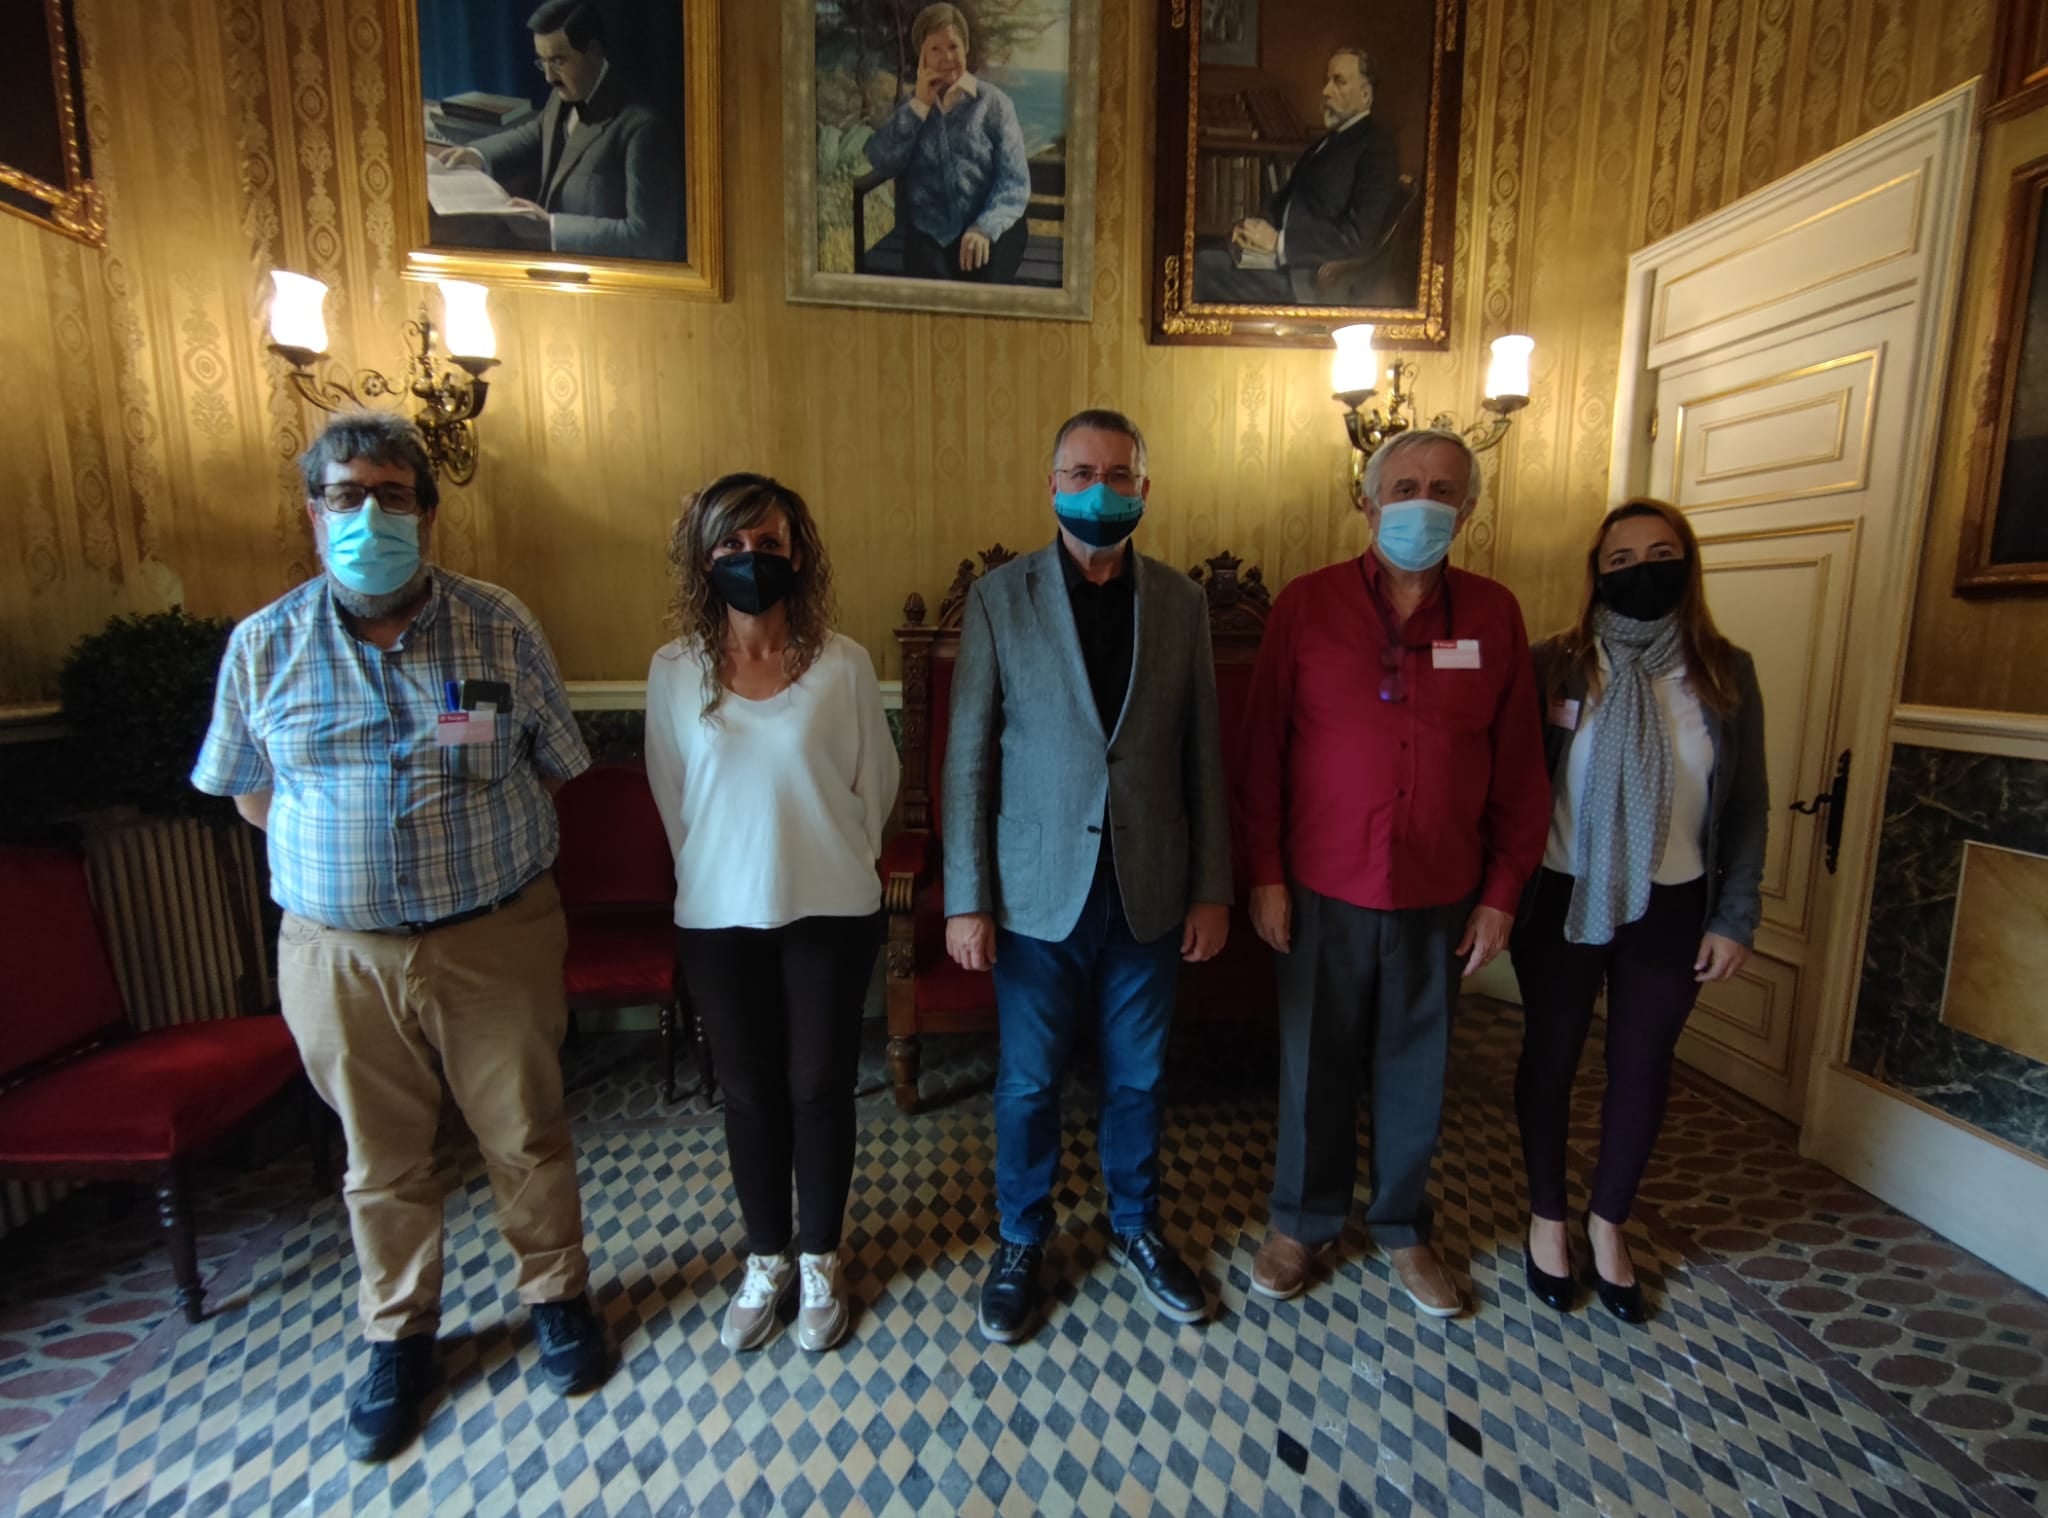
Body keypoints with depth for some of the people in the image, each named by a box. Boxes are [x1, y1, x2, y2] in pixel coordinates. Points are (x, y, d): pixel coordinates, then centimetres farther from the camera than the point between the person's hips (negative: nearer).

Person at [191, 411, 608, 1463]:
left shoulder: (500, 628, -4)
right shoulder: (264, 645, 0)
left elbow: (551, 767, 3)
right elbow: (248, 791, 11)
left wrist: (484, 852, 2)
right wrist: (339, 861, 4)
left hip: (495, 940, -1)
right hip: (340, 953, 2)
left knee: (525, 1137, 13)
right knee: (382, 1157, 18)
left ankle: (555, 1293, 38)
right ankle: (398, 1333, 42)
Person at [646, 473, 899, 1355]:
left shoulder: (842, 663, -8)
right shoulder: (675, 671, -3)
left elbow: (876, 783, 2)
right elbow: (671, 796, 8)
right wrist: (712, 873, 14)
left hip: (829, 913, -1)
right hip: (718, 916, 2)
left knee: (820, 1088, 11)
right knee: (750, 1092, 15)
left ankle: (820, 1263, 35)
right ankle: (766, 1261, 38)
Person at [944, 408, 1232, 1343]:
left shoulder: (1181, 602, 2)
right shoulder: (999, 598, -5)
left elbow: (1203, 757, 3)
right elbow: (968, 757, -5)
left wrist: (1210, 890, 2)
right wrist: (966, 900, -7)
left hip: (1150, 891, 2)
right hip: (1038, 891, -1)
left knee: (1138, 1077, 18)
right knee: (1026, 1083, 14)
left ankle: (1135, 1228, 44)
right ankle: (1022, 1242, 39)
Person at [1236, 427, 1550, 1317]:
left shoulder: (1493, 615, 2)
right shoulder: (1306, 604, -4)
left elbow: (1518, 767, 5)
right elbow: (1262, 746, -4)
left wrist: (1502, 892, 2)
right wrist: (1265, 874, -6)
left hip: (1440, 895, 2)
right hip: (1323, 887, -1)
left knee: (1416, 1068, 16)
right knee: (1315, 1063, 12)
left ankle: (1402, 1227, 40)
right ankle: (1302, 1224, 35)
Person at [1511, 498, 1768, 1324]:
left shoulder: (1726, 672, 0)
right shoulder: (1554, 664, -7)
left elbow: (1748, 805, 4)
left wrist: (1735, 916, 1)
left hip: (1671, 907, 3)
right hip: (1563, 899, -2)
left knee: (1642, 1070, 14)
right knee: (1550, 1057, 11)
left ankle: (1608, 1223, 37)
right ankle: (1547, 1219, 33)